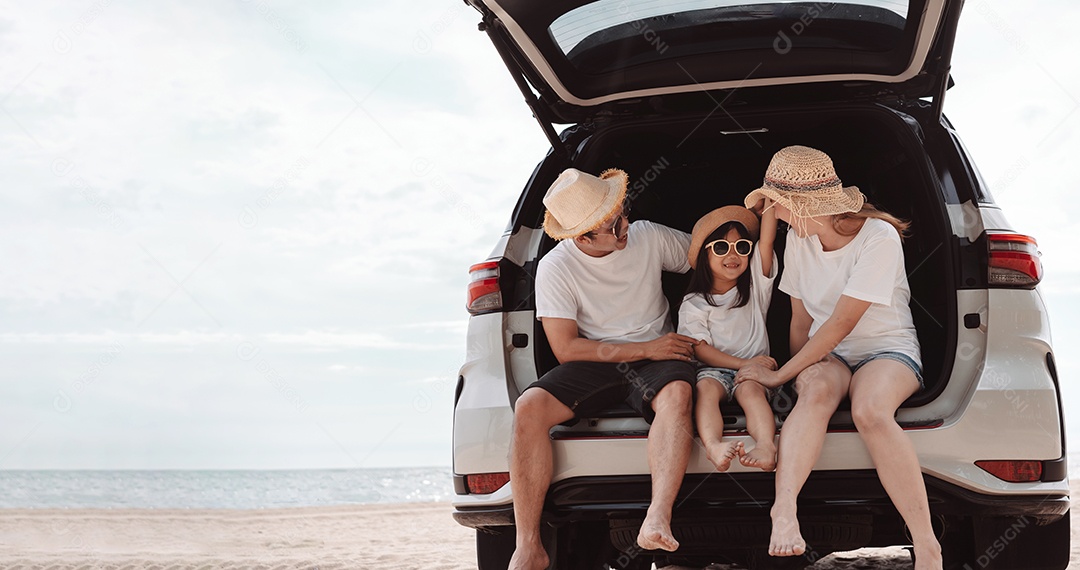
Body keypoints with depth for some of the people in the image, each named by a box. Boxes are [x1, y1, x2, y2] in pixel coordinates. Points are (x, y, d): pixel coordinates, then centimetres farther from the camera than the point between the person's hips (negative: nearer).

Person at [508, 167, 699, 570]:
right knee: (529, 407, -29)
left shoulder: (650, 238, 0)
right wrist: (644, 349, -15)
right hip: (594, 364, 0)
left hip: (655, 357, 1)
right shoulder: (555, 269, -7)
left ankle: (658, 519, -54)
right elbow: (566, 349, -10)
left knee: (677, 391, -37)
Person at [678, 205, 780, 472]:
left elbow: (767, 241, 0)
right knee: (705, 388, -33)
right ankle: (713, 445, -56)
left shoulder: (755, 283, 11)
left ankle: (766, 446, -56)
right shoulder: (694, 304, 5)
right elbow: (700, 349, -4)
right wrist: (744, 363, -13)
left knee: (750, 390, -32)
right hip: (715, 369, -1)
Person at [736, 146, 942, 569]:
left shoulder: (879, 239, -16)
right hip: (827, 355, 4)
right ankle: (783, 510, -52)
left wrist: (781, 375, -16)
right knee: (818, 390, -34)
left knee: (870, 411, -37)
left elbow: (841, 324, -19)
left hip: (888, 349, -4)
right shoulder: (799, 239, 3)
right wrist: (802, 372, 0)